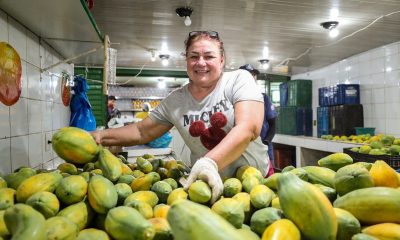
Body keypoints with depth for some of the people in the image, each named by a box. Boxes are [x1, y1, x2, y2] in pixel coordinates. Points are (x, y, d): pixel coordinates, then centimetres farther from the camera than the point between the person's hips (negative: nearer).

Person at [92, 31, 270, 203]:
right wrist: (100, 136, -2)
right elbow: (142, 132, 12)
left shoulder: (239, 80, -5)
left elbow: (248, 128, -20)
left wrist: (210, 162, -35)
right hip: (207, 184, 2)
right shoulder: (175, 101, 3)